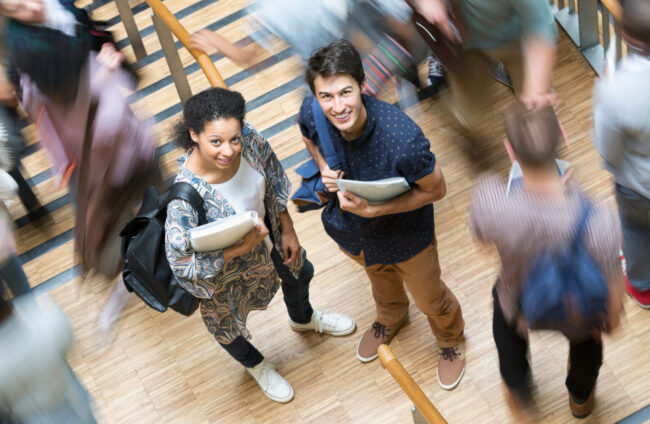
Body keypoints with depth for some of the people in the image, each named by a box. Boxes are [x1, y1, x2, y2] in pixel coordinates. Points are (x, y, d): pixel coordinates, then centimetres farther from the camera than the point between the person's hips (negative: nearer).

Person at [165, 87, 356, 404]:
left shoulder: (249, 138, -29)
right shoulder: (185, 197, -45)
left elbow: (274, 183, -8)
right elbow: (181, 263, -33)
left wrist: (288, 231, -1)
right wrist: (241, 248, -37)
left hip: (265, 228, 5)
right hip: (223, 268, -5)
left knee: (298, 271, 33)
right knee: (226, 324, 26)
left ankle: (302, 319, 72)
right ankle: (254, 364, 64)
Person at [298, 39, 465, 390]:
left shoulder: (403, 138, -44)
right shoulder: (311, 113, -28)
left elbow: (436, 190, -26)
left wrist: (374, 209, -33)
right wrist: (324, 168, -21)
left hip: (405, 232, -4)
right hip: (353, 229, 4)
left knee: (429, 298, 24)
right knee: (379, 276, 37)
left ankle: (450, 339, 60)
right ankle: (391, 317, 72)